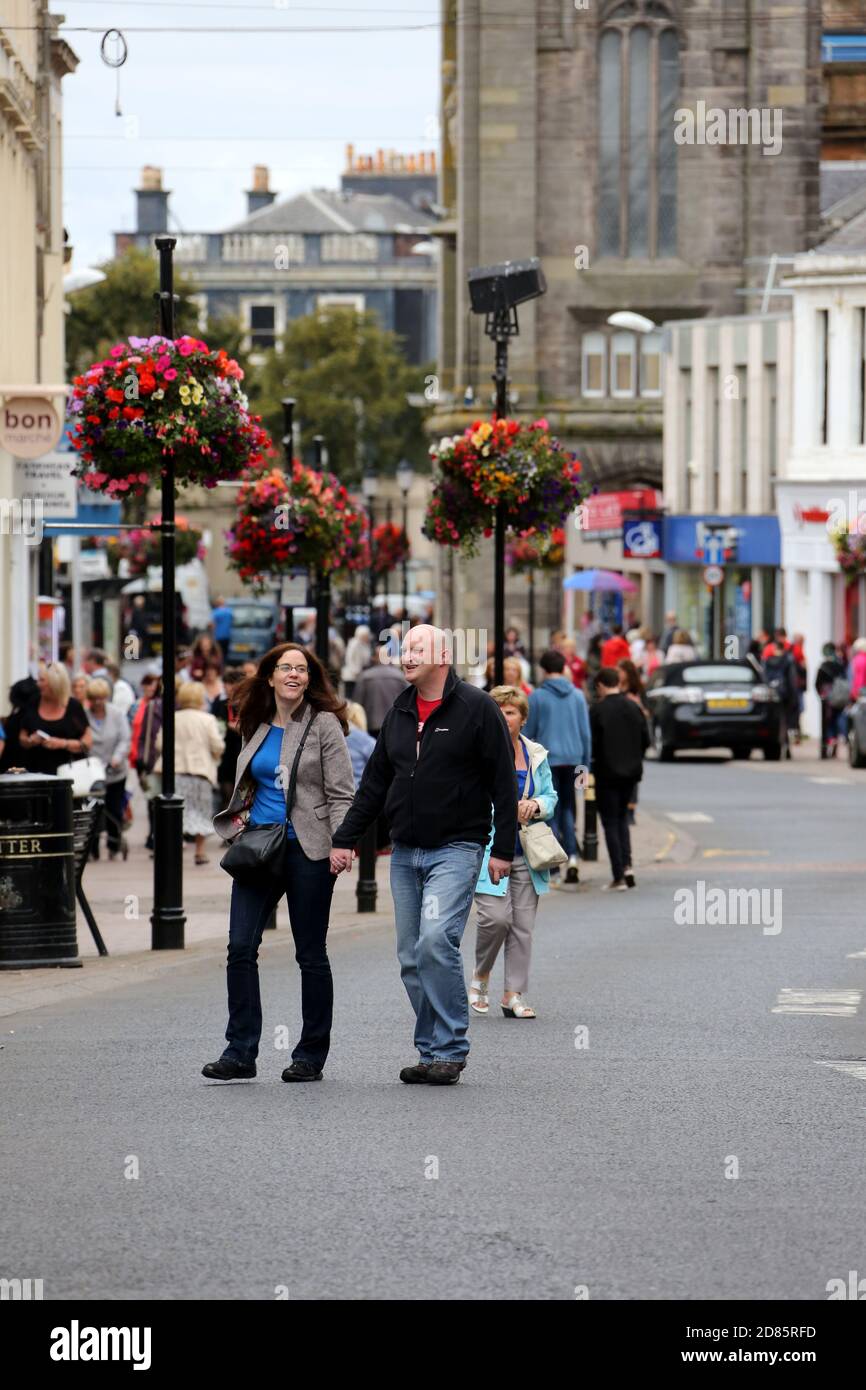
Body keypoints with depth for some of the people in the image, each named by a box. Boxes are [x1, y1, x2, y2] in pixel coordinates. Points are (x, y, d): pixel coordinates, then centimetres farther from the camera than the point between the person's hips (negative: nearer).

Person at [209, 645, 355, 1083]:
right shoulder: (256, 727, 12)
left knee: (311, 954, 3)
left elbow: (341, 793, -6)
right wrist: (240, 816, 8)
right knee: (240, 947, -6)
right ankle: (240, 1051, -3)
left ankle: (311, 1055, 12)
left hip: (306, 850, -5)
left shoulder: (324, 724, -3)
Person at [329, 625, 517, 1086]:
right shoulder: (398, 714, 14)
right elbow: (374, 783, 20)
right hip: (405, 853, 7)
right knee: (412, 958, 5)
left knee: (435, 939, -21)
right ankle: (432, 1053, 12)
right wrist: (345, 838, 14)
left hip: (456, 849, -7)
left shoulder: (477, 709, -4)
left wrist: (503, 848, -9)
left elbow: (503, 782, -5)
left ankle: (450, 1050, -13)